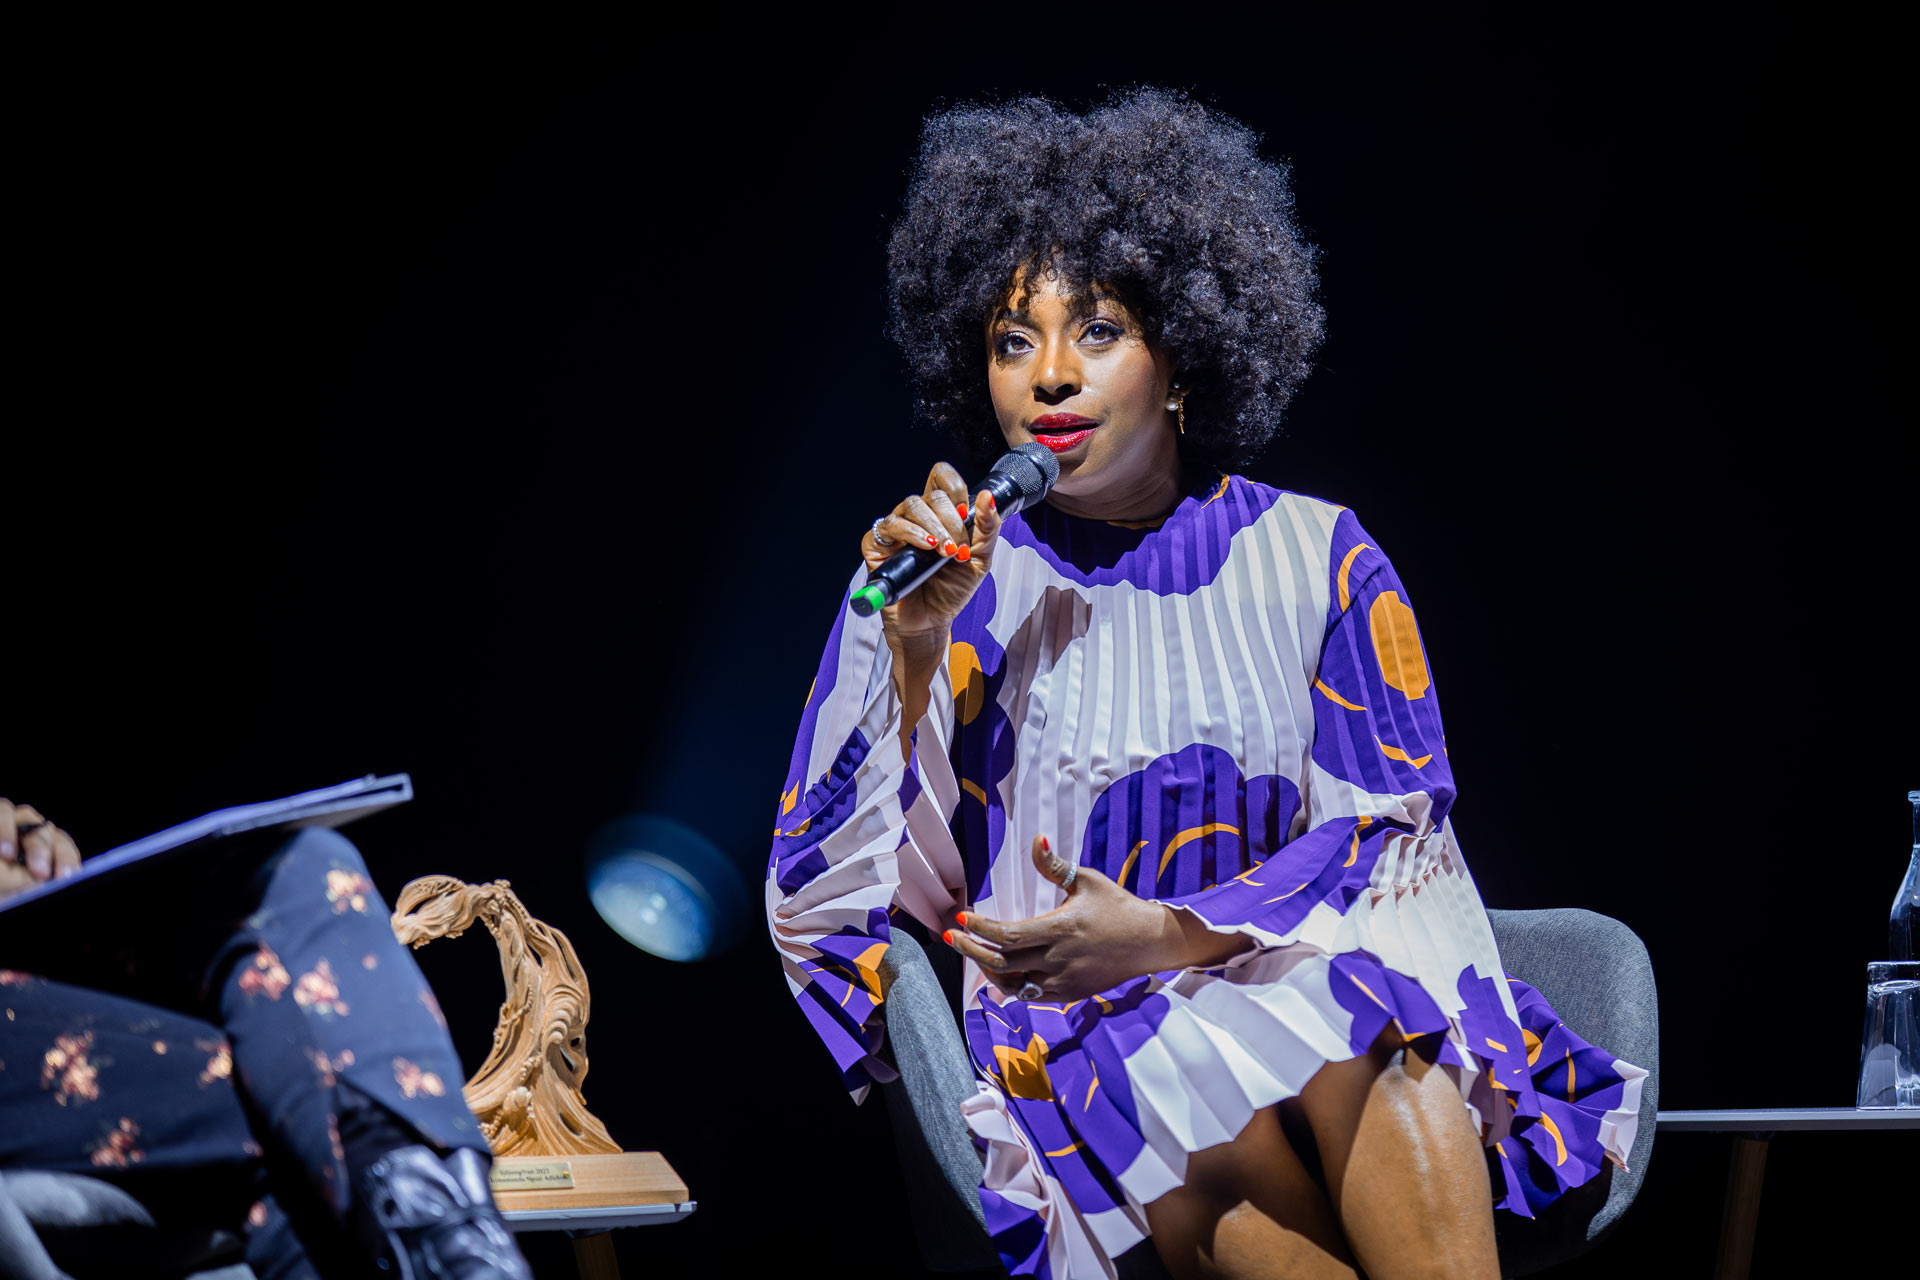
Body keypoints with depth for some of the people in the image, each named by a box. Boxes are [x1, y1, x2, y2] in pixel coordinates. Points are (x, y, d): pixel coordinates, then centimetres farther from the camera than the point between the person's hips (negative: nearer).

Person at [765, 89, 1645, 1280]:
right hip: (1072, 1058, 0)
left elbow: (1389, 840, 2)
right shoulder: (935, 581, 8)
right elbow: (837, 901, 3)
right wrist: (915, 655, -10)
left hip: (1303, 991, 1)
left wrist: (1161, 936, -14)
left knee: (1372, 1023, -35)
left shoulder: (1315, 559, 8)